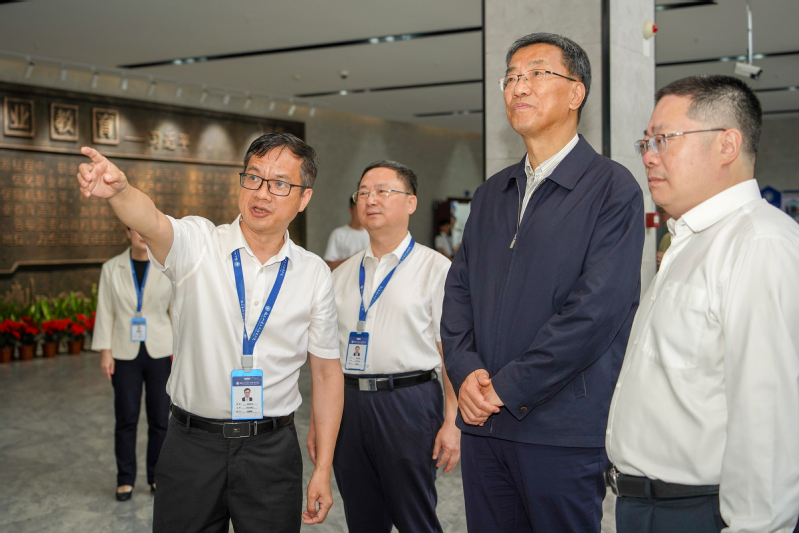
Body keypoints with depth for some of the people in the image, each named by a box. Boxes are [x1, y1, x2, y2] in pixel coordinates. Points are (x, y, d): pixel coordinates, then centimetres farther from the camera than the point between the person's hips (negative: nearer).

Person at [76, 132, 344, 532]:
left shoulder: (314, 274, -1)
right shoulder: (197, 244, -6)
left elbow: (327, 373, 3)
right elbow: (151, 223, -29)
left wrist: (323, 470, 1)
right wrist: (119, 190, -52)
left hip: (272, 450, 1)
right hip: (193, 443, -1)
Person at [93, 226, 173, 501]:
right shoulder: (111, 268, 2)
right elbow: (105, 312, 3)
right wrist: (105, 352, -2)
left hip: (160, 353, 0)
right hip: (126, 354, 0)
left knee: (160, 418, 5)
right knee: (126, 418, 5)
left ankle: (157, 477, 19)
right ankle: (125, 480, 18)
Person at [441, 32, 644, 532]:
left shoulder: (612, 187, -7)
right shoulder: (492, 192, 15)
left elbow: (596, 308, -16)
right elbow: (459, 288, 13)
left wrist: (507, 388, -14)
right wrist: (466, 370, -5)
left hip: (563, 430, -6)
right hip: (482, 424, 6)